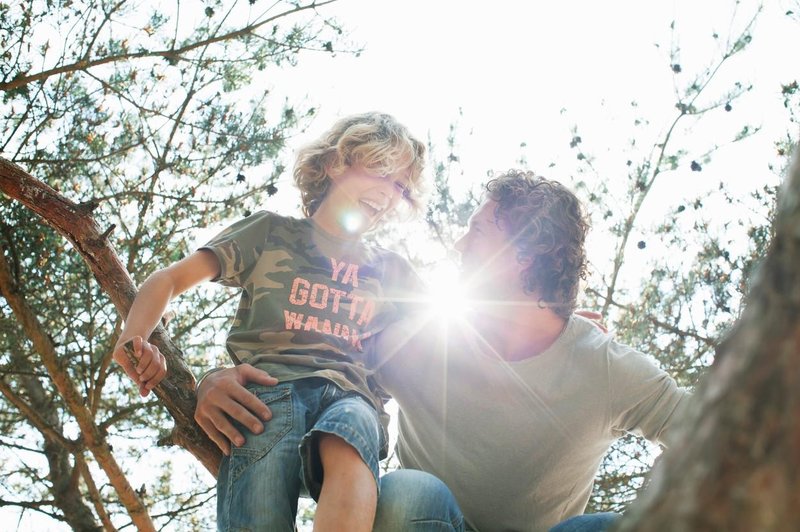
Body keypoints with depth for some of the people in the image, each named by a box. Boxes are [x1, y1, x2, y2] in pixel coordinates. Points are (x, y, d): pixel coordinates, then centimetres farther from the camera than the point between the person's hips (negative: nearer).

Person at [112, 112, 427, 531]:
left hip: (349, 394, 1)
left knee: (348, 454, -38)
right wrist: (134, 338, -5)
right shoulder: (271, 233, 20)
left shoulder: (393, 272, 29)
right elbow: (169, 280, 13)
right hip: (268, 389, -1)